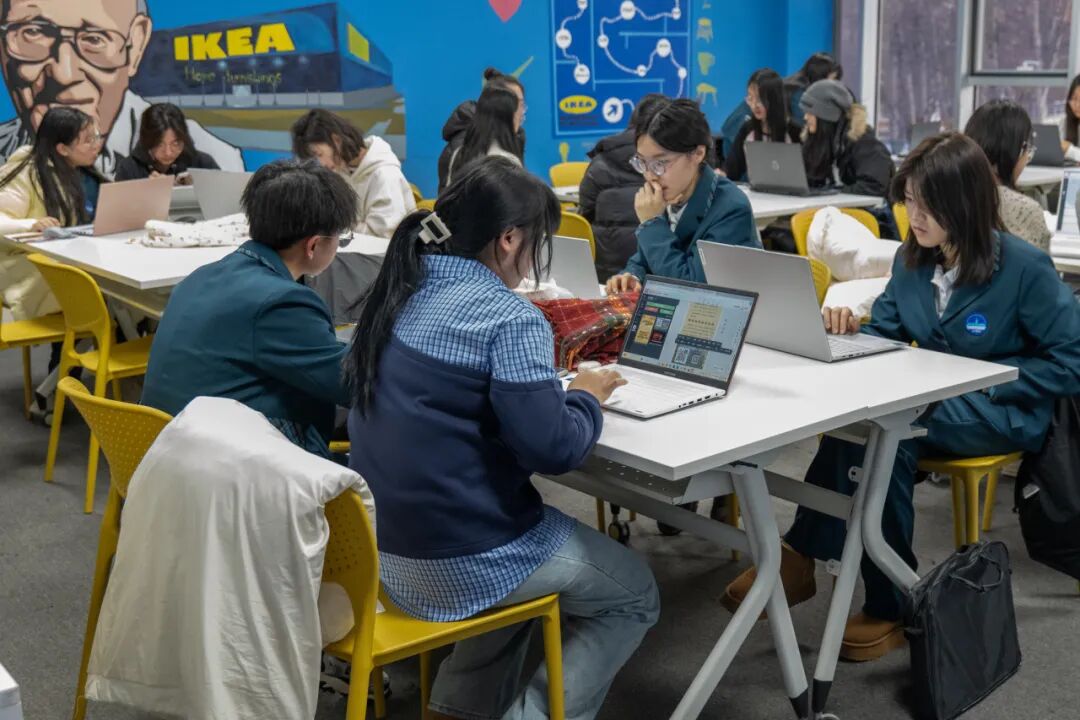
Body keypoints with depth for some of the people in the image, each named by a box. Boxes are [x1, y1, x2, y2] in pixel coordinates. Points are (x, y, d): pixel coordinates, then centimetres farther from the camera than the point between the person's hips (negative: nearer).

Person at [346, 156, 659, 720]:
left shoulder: (397, 293, 5)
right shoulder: (508, 319, -19)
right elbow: (553, 450, -21)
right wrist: (586, 396, -2)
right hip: (461, 561, -7)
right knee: (634, 595, 15)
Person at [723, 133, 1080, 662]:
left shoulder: (1024, 268, -14)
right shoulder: (912, 259, 3)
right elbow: (886, 336, 9)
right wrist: (851, 331, -15)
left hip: (1000, 411, -5)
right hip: (930, 404, 5)